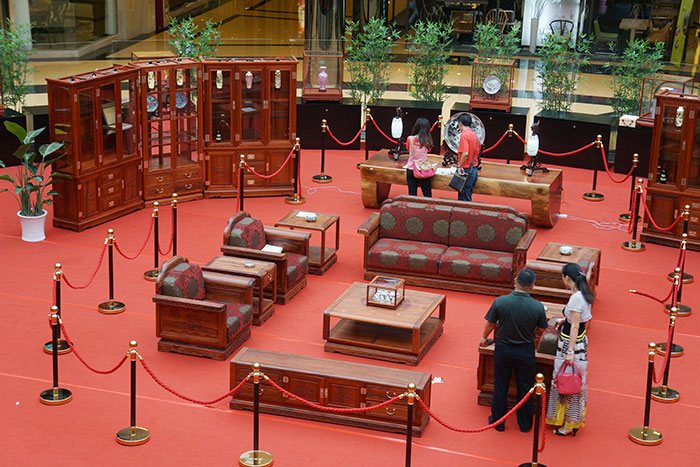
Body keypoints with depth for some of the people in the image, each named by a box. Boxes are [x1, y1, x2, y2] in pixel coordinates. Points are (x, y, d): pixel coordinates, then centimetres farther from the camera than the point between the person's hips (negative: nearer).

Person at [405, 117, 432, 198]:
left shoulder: (410, 139, -10)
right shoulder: (427, 141, -7)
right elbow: (428, 150, 4)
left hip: (411, 169, -1)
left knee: (412, 194, 5)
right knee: (427, 195, 9)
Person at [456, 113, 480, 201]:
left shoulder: (464, 134, -15)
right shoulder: (474, 135, 10)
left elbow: (465, 153, -25)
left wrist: (459, 166, -14)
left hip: (466, 170, -8)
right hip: (474, 170, 8)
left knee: (463, 199, -4)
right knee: (467, 198, 15)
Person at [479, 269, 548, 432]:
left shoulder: (500, 302, -21)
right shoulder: (537, 307, -20)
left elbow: (490, 323, -6)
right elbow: (543, 326, -1)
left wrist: (484, 337, 14)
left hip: (503, 349, 0)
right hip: (525, 352, 0)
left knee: (500, 387, 16)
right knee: (525, 388, 17)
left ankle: (498, 422, 31)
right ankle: (525, 424, 31)